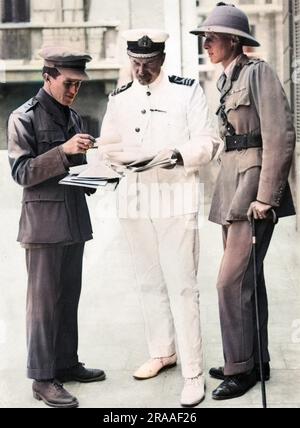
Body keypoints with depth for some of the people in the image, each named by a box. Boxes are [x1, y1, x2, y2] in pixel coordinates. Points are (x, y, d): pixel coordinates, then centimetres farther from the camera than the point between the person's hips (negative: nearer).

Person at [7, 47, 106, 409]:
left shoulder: (72, 117, 15)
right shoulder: (24, 118, -6)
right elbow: (21, 172, -13)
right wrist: (63, 151, -22)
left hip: (74, 219, 7)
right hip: (44, 222, -7)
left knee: (69, 296, 12)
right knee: (44, 299, -1)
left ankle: (66, 362, 25)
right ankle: (42, 378, 7)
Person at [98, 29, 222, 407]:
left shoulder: (187, 91, 1)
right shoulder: (119, 98, 12)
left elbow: (207, 143, -2)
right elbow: (107, 146, 13)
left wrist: (176, 155, -21)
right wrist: (127, 157, -9)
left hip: (176, 200, -4)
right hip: (134, 201, 5)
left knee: (182, 286, -6)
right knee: (150, 283, 14)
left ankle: (193, 372, 1)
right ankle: (161, 352, 31)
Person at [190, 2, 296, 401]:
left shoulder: (257, 72, -10)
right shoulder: (227, 79, 15)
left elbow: (281, 137, -16)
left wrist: (266, 196, -19)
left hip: (253, 187, -9)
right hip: (233, 187, 9)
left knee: (233, 280, -7)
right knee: (248, 278, 13)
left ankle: (241, 367, 6)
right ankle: (255, 361, 24)